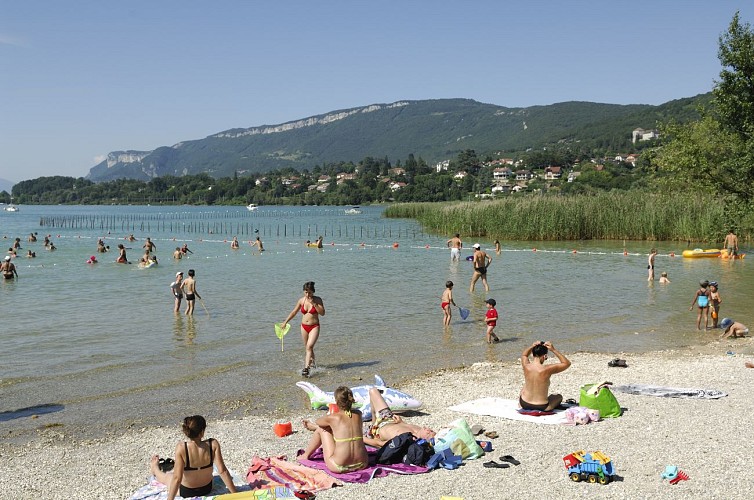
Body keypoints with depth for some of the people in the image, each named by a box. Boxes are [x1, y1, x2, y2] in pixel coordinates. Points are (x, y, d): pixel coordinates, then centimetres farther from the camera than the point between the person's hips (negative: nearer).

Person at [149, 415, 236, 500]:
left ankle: (155, 469, 65)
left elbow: (177, 478, -28)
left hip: (186, 492, -2)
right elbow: (222, 471, -23)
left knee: (167, 477, 32)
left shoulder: (181, 448, -31)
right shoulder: (213, 444, -27)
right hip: (207, 489, 3)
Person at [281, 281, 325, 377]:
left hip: (314, 327, -4)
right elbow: (294, 312, 12)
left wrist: (314, 304, -24)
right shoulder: (302, 300, 1)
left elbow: (322, 313, -17)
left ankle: (306, 368, -25)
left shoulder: (317, 300, -9)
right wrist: (285, 322, 13)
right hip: (304, 326, 4)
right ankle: (312, 363, 37)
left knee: (309, 347, -19)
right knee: (308, 348, 14)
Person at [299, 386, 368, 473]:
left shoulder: (333, 418, -7)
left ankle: (305, 455, 38)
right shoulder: (358, 415, 5)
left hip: (339, 467, -5)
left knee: (321, 429, 16)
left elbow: (317, 422, 15)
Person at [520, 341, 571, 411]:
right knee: (559, 397, 30)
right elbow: (567, 363, -9)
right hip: (542, 408, -2)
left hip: (524, 404, 2)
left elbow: (524, 355, 12)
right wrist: (553, 350, -15)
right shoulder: (547, 369, -25)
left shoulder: (526, 367, -15)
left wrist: (532, 346, -5)